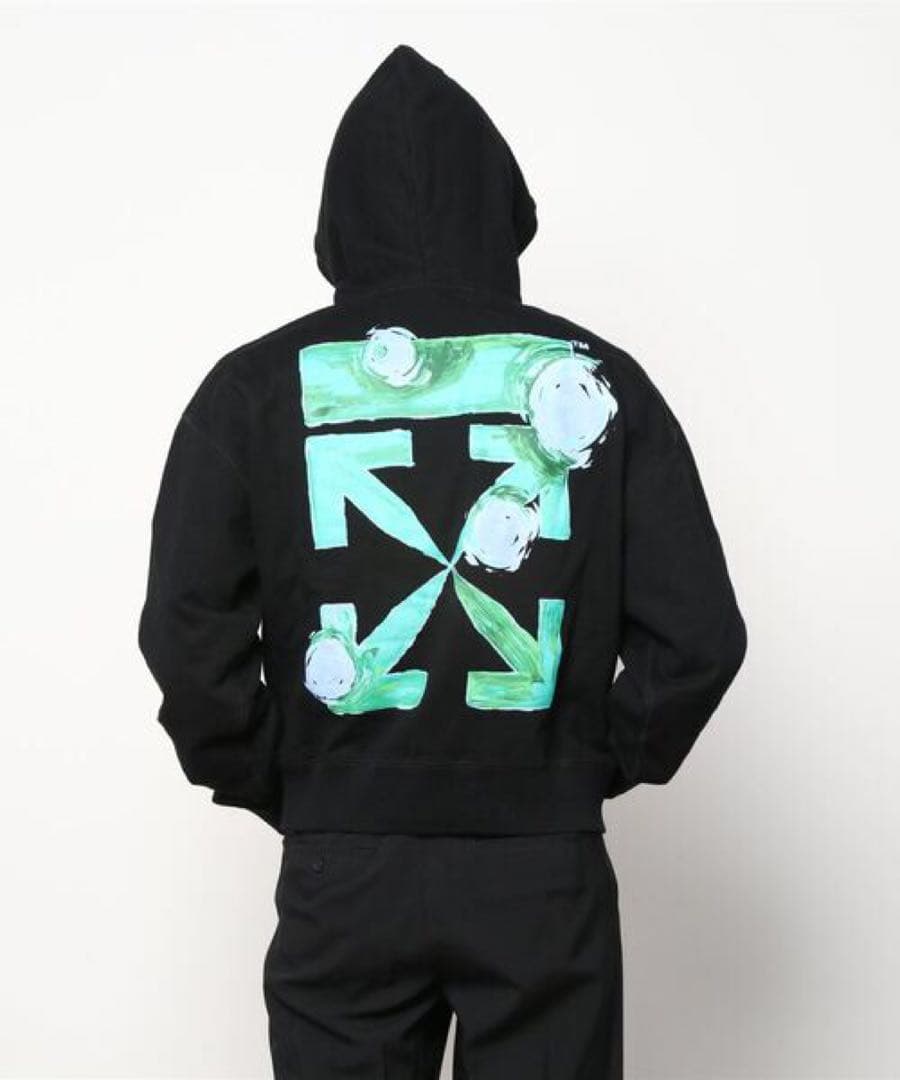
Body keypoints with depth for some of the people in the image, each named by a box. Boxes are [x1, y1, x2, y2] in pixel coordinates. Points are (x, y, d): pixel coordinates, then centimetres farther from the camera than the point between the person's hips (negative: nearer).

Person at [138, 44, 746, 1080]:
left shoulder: (260, 385, -2)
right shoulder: (594, 379, 0)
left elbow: (186, 631, -8)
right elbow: (698, 633, -4)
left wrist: (270, 784, 5)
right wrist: (601, 763, 9)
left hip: (343, 870, 0)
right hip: (547, 867, 1)